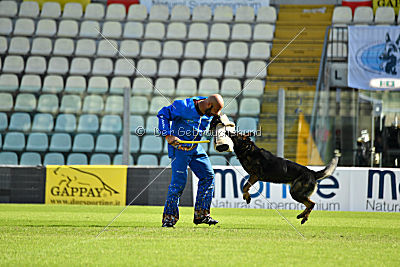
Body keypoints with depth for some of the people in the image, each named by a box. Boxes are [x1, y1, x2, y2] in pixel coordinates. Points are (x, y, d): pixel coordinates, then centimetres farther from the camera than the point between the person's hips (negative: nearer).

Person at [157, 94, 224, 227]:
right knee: (179, 181, -12)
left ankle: (201, 214, 7)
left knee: (208, 175, 0)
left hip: (196, 148, 7)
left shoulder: (210, 112, -1)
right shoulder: (184, 107, -22)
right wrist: (168, 135, -23)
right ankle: (169, 218, -2)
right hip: (179, 146, -7)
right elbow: (163, 114, -16)